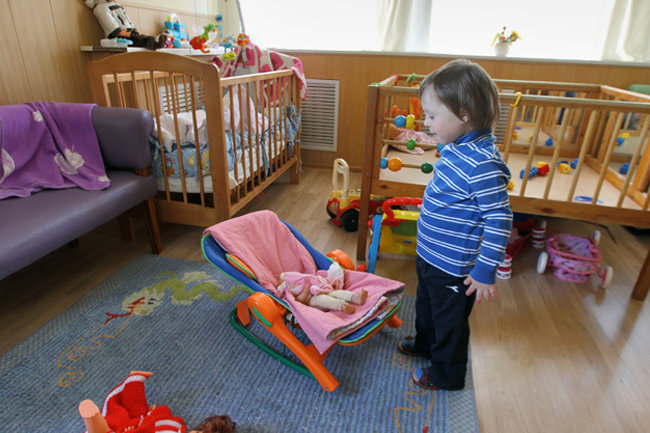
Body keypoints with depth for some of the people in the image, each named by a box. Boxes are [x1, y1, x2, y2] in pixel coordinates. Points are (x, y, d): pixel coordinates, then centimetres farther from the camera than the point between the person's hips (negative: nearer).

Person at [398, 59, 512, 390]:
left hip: (454, 268, -9)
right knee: (426, 305, 30)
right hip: (429, 254, 9)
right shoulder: (456, 147, -1)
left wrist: (485, 272, -21)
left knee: (450, 321, 15)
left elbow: (500, 220, -26)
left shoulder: (482, 165, -30)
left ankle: (447, 374, 40)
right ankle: (425, 343, 57)